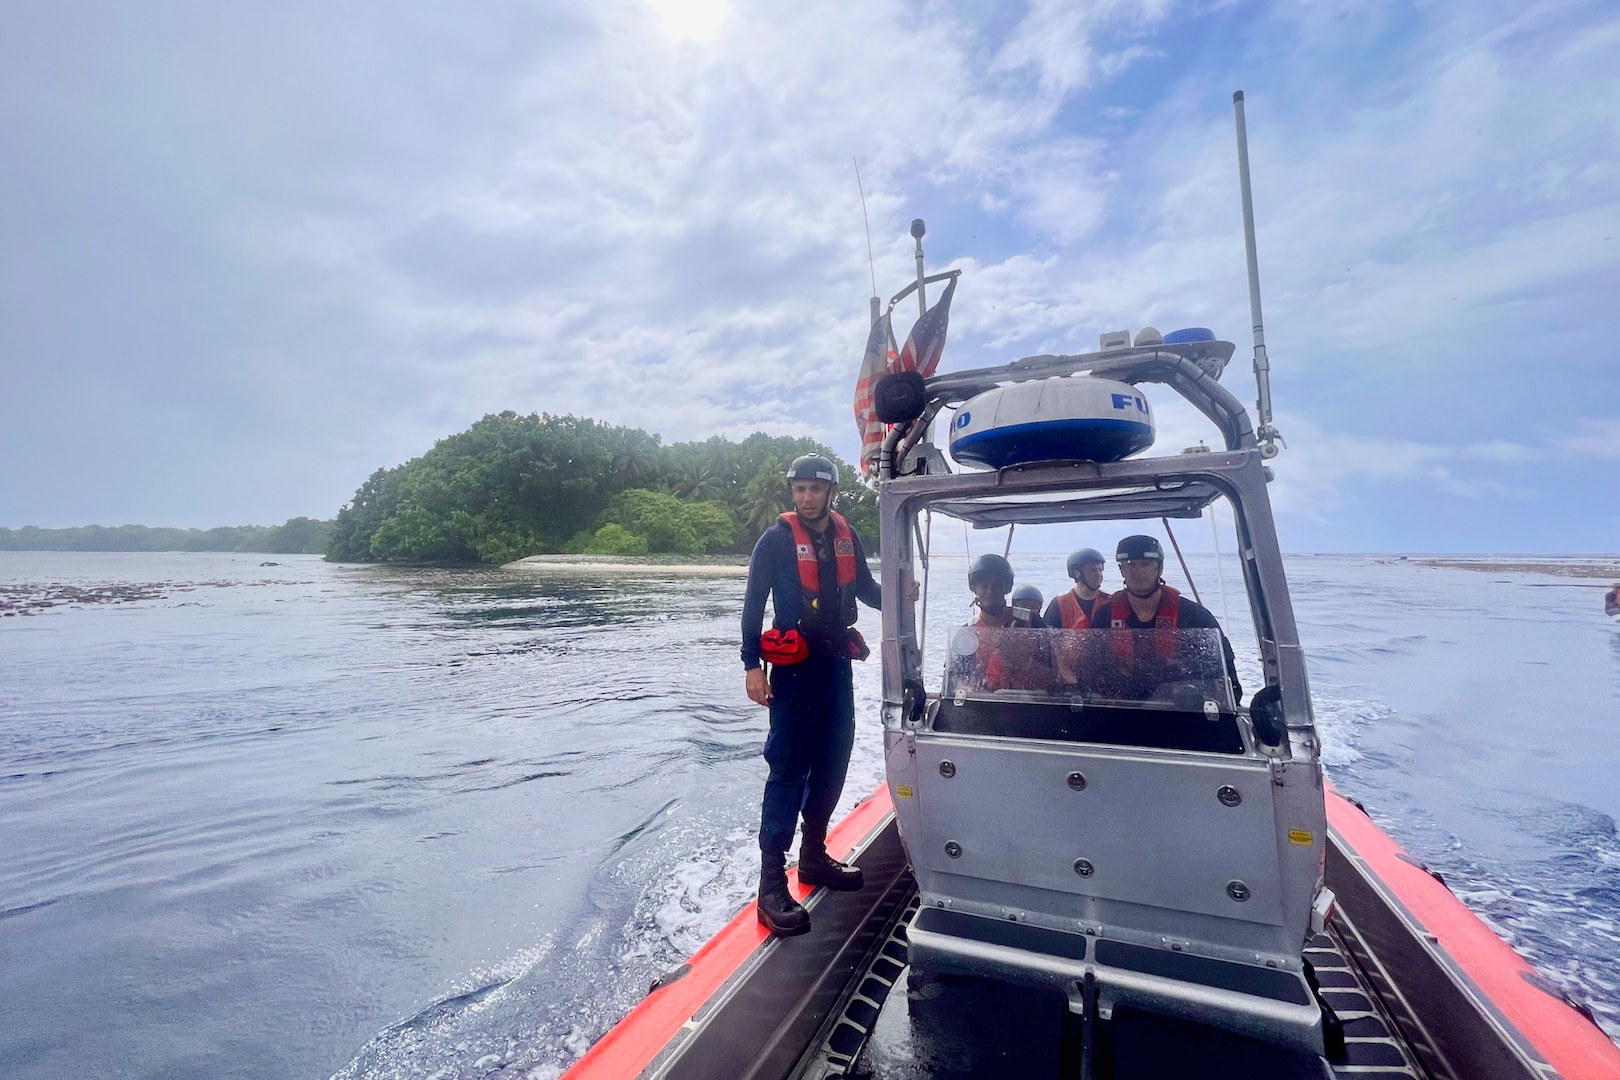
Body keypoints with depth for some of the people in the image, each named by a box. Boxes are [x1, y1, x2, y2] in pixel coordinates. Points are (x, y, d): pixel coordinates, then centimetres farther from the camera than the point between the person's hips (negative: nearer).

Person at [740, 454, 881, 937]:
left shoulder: (847, 537, 5)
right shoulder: (776, 539, -9)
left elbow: (866, 590, 15)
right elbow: (753, 604, -9)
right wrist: (752, 666, -14)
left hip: (837, 665, 6)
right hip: (794, 668, -6)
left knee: (832, 762, 14)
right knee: (788, 770, -6)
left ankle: (814, 856, 32)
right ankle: (771, 885, 2)